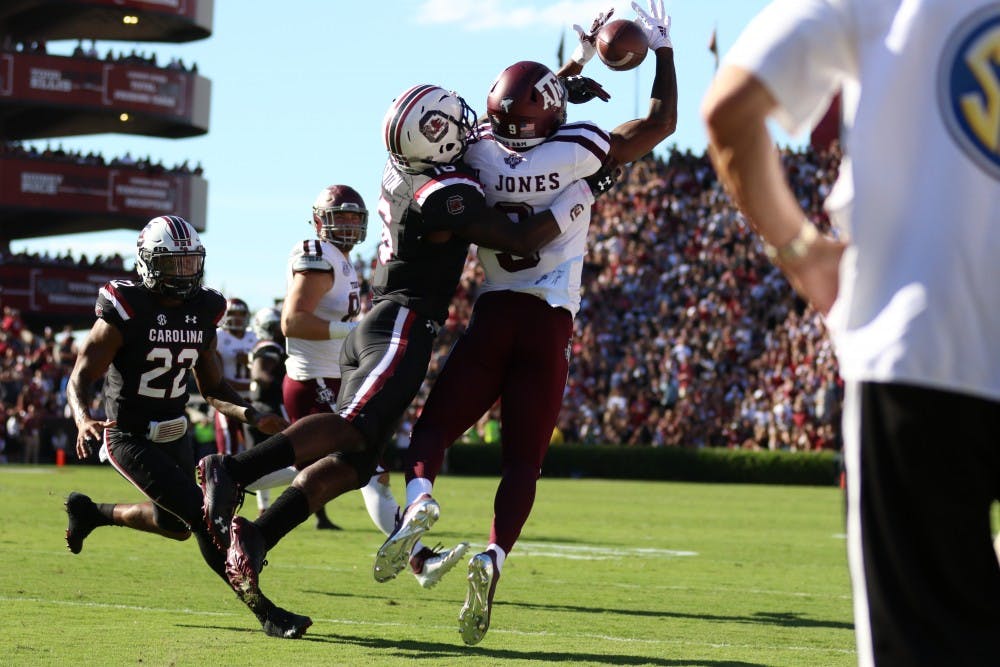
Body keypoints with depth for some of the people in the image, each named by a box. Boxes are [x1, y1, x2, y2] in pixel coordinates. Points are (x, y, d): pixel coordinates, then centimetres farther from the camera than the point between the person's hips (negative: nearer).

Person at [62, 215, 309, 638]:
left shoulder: (202, 313, 1)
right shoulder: (126, 311, -18)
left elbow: (213, 388, 10)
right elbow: (80, 378, -17)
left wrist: (253, 416, -6)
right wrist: (84, 420, -37)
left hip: (173, 435, 8)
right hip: (130, 438, -8)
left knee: (176, 525, 23)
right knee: (203, 516, -16)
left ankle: (89, 512, 46)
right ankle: (266, 613, -12)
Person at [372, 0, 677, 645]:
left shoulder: (481, 154, 5)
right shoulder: (577, 150, -3)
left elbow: (534, 125, 29)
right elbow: (661, 123, 9)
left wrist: (576, 63, 37)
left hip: (493, 316, 2)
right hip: (548, 324, -1)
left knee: (436, 422, 9)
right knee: (523, 459, 1)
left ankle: (420, 495, -24)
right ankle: (494, 556, -22)